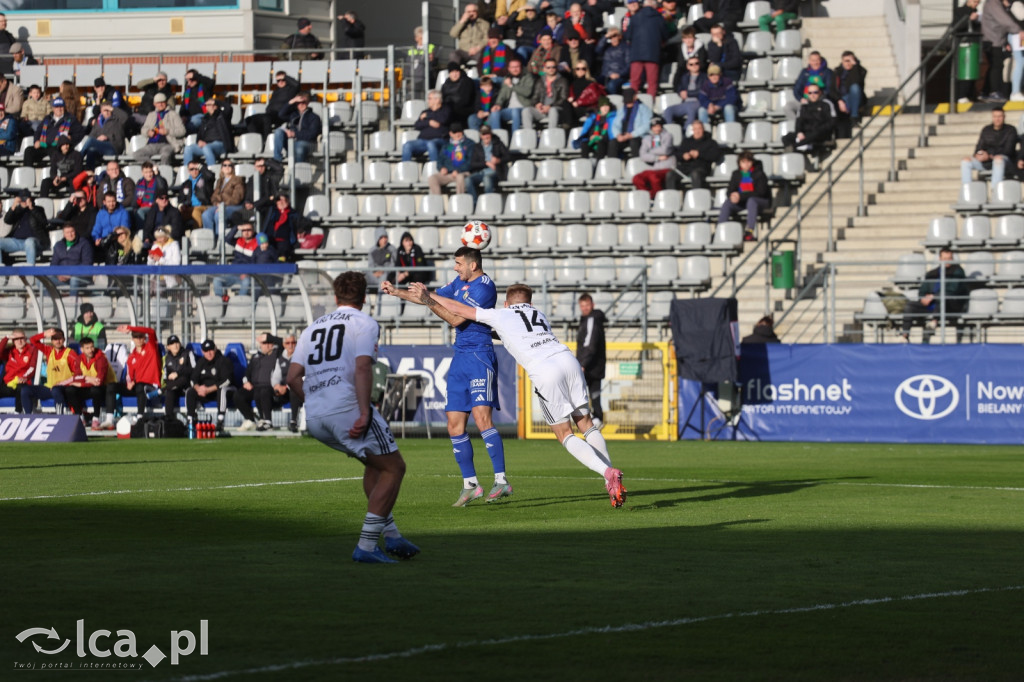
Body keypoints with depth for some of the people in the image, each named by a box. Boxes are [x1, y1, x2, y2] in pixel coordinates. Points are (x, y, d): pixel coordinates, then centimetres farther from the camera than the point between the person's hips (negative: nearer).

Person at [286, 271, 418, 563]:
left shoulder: (313, 327, 21)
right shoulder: (365, 324, 4)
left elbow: (293, 378, 13)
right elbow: (362, 367, -13)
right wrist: (364, 413, -18)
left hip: (314, 419, 7)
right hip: (347, 408, -7)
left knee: (375, 463, 25)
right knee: (393, 467, 5)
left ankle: (391, 535, 21)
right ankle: (366, 546, -3)